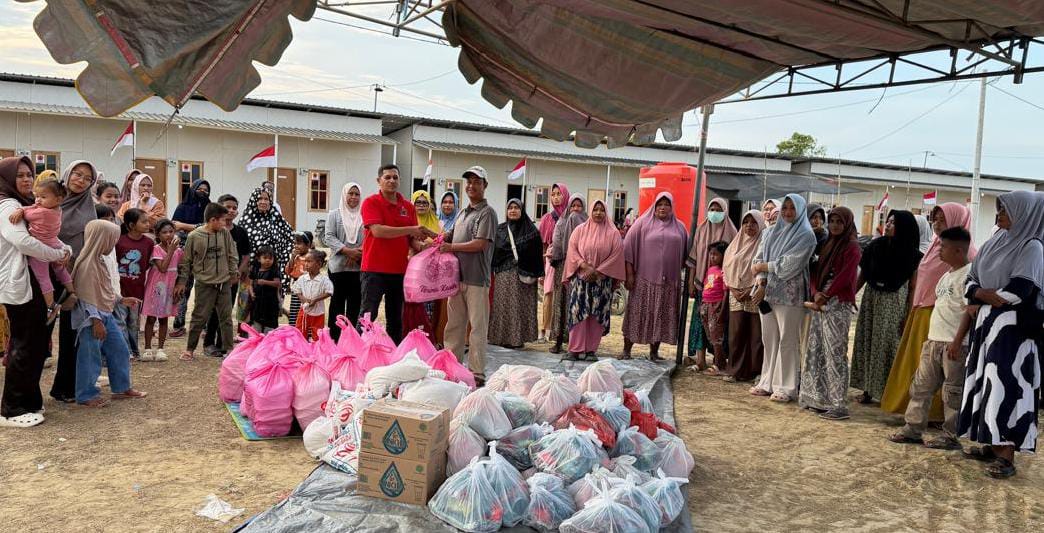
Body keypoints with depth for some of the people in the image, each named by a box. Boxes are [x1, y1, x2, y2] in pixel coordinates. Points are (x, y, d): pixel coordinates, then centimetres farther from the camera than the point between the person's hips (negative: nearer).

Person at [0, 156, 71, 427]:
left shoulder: (27, 206, 19)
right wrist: (58, 255, -14)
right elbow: (23, 241, -24)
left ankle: (29, 401, 22)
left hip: (32, 283, 9)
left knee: (36, 344, 13)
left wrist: (66, 250, -2)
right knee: (24, 347, -5)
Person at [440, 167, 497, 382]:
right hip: (457, 276, 8)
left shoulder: (487, 212, -4)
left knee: (478, 327, -3)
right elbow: (451, 238, 24)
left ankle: (477, 373, 0)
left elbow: (480, 244, -14)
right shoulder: (462, 213, 20)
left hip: (476, 278, -8)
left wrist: (452, 247, -10)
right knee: (454, 325, 12)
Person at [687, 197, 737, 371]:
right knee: (700, 319, 1)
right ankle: (700, 360, 6)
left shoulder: (730, 232, 1)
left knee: (720, 321, -1)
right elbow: (694, 258, 8)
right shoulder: (701, 230, 8)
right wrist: (691, 282, 3)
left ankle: (719, 362, 6)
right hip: (702, 283, 2)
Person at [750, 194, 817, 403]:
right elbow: (760, 258, 6)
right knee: (769, 338, 10)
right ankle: (768, 382, 19)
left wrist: (764, 266, -4)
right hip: (767, 291, 5)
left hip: (789, 294, -5)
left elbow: (789, 264, -13)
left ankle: (786, 387, 6)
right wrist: (761, 284, -8)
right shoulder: (771, 232, 13)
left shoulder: (806, 236, -3)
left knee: (787, 340, -1)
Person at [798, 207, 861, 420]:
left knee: (835, 353, -7)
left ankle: (839, 405, -4)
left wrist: (825, 296, -12)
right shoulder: (828, 245, 17)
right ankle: (819, 398, 16)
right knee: (816, 351, 8)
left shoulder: (851, 247, -5)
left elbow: (845, 276, -13)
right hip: (820, 303, 8)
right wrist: (816, 293, -5)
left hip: (839, 305, -8)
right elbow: (816, 271, 12)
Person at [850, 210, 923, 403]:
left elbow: (913, 287, -6)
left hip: (895, 304, -3)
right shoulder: (875, 246, 2)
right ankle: (868, 388, 14)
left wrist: (909, 315, -10)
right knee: (867, 342, 6)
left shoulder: (912, 255, -6)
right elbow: (862, 275, 7)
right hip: (871, 299, 4)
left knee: (890, 345, 0)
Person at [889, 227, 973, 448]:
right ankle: (913, 428, 17)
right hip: (934, 340, 9)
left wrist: (957, 341, -20)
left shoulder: (969, 274, -12)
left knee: (953, 391, 1)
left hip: (955, 344, -9)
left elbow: (970, 311, -17)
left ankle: (951, 436, 11)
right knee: (921, 385, 10)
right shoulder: (947, 275, 15)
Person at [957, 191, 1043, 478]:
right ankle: (992, 443, 19)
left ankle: (1007, 454, -5)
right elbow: (971, 280, 12)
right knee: (987, 382, 10)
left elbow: (1018, 291, -19)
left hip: (1013, 327, -8)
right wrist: (987, 295, -8)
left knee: (1007, 386, -8)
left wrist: (984, 298, -5)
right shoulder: (995, 243, 13)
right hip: (987, 323, 8)